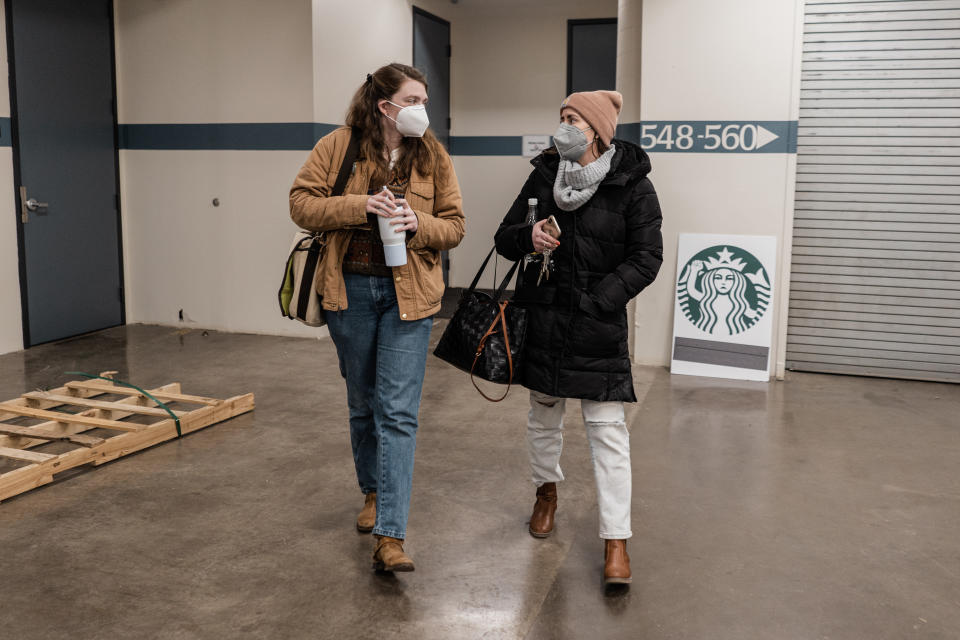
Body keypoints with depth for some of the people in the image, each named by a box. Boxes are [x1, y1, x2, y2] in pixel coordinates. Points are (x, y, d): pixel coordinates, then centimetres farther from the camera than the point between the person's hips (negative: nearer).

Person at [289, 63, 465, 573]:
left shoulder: (433, 156, 3)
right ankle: (373, 492, 40)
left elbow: (454, 226, 5)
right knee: (362, 402, 16)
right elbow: (302, 204, -4)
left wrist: (417, 223, -16)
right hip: (351, 289, 1)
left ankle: (389, 537, -6)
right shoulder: (336, 147, -1)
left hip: (408, 294, -1)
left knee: (398, 412, -7)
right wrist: (362, 206, -18)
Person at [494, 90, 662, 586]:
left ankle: (616, 539, 3)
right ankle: (546, 490, 43)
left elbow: (646, 258, -8)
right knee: (543, 411, 18)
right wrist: (528, 236, -17)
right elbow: (504, 238, 7)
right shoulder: (544, 176, 4)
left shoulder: (632, 186, -7)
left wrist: (598, 300, -18)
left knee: (607, 427, -4)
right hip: (542, 317, 4)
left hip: (599, 323, -4)